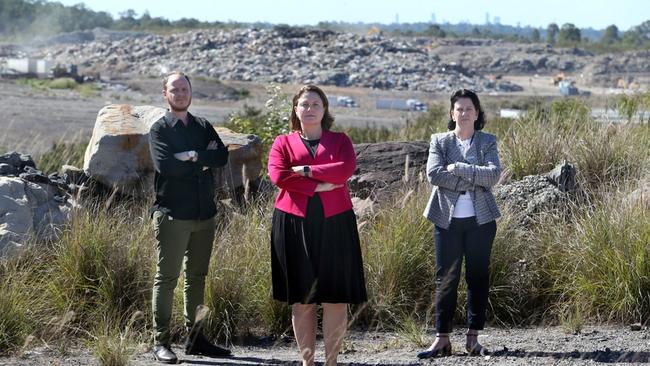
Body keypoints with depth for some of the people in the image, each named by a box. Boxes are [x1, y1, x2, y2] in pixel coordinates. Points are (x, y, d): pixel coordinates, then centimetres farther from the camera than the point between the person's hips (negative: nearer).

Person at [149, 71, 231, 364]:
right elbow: (164, 164, -16)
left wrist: (191, 156, -12)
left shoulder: (203, 127, 15)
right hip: (172, 215, -5)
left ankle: (195, 338, 17)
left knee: (197, 277, 10)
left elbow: (222, 157, -1)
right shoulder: (159, 129, 1)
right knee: (167, 277, -4)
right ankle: (161, 342, -1)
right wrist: (203, 161, -6)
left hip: (204, 215, 5)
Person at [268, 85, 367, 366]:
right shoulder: (283, 143, 10)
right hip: (294, 224, 0)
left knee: (335, 295, -3)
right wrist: (320, 186, -11)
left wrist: (305, 170, -10)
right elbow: (278, 176, -8)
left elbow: (346, 168, -10)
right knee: (301, 296, 2)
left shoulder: (340, 140, 11)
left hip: (334, 223, 0)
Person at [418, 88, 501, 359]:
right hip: (448, 219, 0)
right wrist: (474, 180, -14)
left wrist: (458, 168, -16)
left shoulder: (487, 142, 5)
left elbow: (493, 174, -11)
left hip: (480, 219, 1)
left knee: (478, 276, 5)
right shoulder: (439, 141, 5)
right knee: (445, 278, -1)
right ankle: (442, 339, 1)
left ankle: (473, 336, 13)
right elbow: (433, 174, -11)